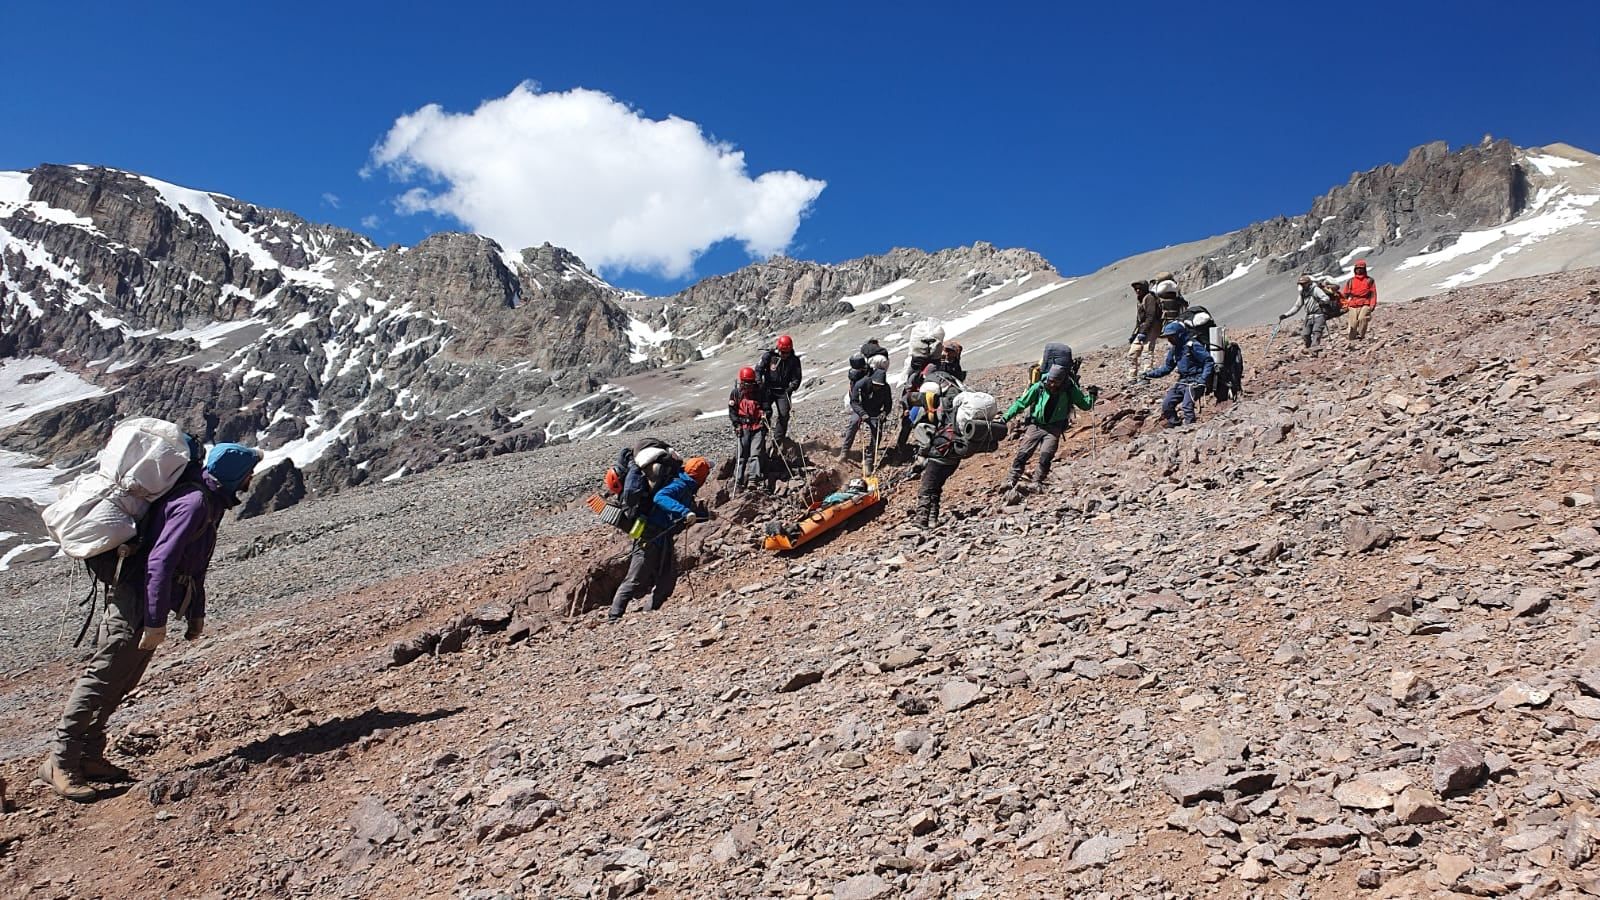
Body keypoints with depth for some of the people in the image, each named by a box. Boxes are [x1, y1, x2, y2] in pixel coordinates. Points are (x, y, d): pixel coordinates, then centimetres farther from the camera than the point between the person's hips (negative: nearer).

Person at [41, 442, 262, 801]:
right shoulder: (194, 502, -19)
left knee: (122, 681, 13)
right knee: (104, 676, -8)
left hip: (149, 597, 10)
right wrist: (156, 622, -25)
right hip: (136, 595, -10)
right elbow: (159, 561, -25)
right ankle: (60, 762, -2)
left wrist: (196, 613, 23)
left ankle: (88, 755, 21)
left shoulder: (210, 501, 13)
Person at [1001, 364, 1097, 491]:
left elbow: (1085, 405, 5)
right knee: (1023, 453, -7)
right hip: (1036, 425, 1)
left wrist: (1091, 395, -15)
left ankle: (1037, 483, -3)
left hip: (1054, 429, -1)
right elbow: (1021, 402, 2)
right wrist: (1007, 416, -2)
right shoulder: (1039, 386, -8)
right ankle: (1011, 479, 1)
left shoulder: (1069, 390, -7)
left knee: (1046, 456, -17)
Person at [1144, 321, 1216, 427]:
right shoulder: (1174, 349, 11)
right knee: (1166, 404, 3)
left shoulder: (1193, 345, -15)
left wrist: (1202, 380, -23)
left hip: (1194, 381, -9)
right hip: (1182, 381, 9)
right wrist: (1151, 374, 7)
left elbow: (1209, 362, -16)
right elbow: (1167, 367, 18)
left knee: (1187, 406, -22)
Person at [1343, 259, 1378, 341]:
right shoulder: (1351, 281, 17)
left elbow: (1373, 294, 7)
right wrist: (1344, 304, 5)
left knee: (1362, 318, -27)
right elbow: (1345, 294, 16)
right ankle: (1352, 338, 1)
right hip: (1353, 306, 2)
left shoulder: (1369, 280, 12)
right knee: (1353, 323, -10)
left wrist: (1372, 305, -3)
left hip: (1365, 304, -2)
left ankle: (1361, 336, -21)